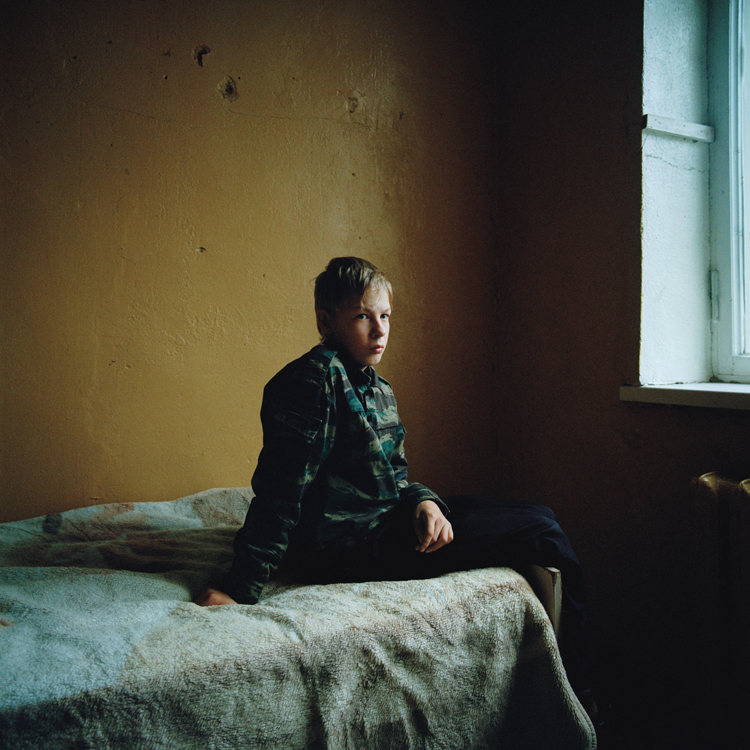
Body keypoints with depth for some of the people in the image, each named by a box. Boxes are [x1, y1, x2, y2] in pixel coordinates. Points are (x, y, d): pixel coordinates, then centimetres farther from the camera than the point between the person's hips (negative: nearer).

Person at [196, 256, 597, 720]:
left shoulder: (380, 390, 14)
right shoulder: (316, 377, -15)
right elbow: (281, 489, -20)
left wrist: (424, 502, -7)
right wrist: (241, 590, -23)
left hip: (387, 524, 10)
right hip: (352, 547, -10)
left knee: (537, 518, 9)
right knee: (541, 533, -9)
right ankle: (578, 700, 8)